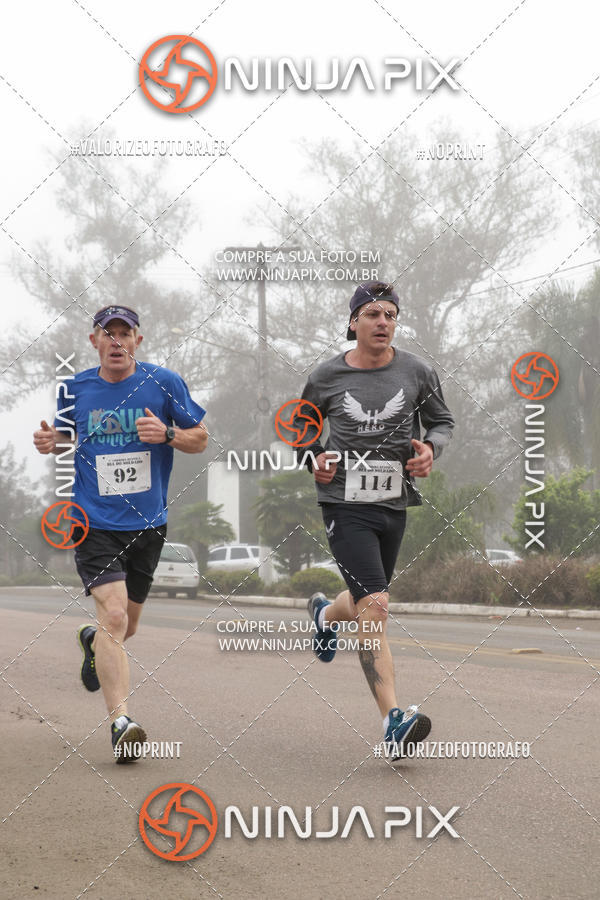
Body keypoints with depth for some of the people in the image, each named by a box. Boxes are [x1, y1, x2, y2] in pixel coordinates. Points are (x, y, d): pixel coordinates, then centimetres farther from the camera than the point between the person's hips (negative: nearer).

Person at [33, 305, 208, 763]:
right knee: (113, 614, -21)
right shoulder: (76, 389, 2)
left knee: (125, 627, 16)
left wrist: (167, 434, -17)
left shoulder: (164, 384, -2)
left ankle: (92, 641, 53)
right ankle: (121, 723, -24)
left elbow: (201, 438, 4)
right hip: (94, 522, -2)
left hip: (147, 524, 2)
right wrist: (53, 441, -4)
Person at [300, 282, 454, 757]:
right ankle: (393, 719, -21)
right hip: (346, 505, -4)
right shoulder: (327, 377, -1)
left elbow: (443, 421, 15)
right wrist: (314, 459, -2)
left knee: (369, 603, 19)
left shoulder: (417, 372, 2)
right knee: (375, 606, -18)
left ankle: (327, 612, 57)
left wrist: (430, 448, -6)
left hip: (394, 504, 4)